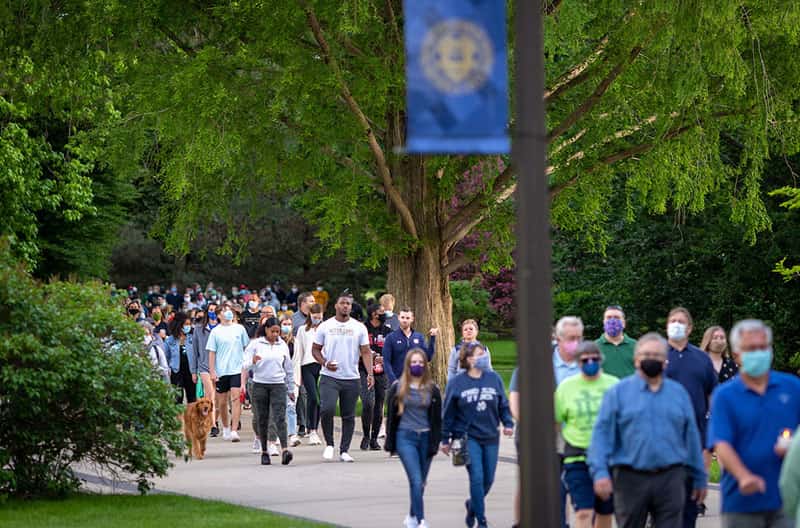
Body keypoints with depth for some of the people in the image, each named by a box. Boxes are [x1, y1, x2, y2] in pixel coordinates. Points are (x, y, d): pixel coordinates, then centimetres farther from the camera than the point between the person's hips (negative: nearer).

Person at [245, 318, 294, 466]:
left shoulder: (282, 345, 9)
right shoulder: (255, 344, 0)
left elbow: (288, 368, 17)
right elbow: (246, 365, -3)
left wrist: (291, 389, 19)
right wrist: (253, 361, -26)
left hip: (278, 385, 1)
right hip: (260, 385, -1)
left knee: (280, 417, -14)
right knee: (263, 419, 5)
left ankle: (284, 450, -27)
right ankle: (264, 451, 15)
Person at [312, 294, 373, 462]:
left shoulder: (359, 327, 5)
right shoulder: (325, 326, 4)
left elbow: (366, 352, 4)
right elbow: (315, 349, 9)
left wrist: (370, 373, -8)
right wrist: (325, 363, -10)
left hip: (352, 379, 2)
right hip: (329, 378, -2)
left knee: (349, 416, 5)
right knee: (327, 409, -19)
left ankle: (344, 451, 14)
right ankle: (329, 444, 0)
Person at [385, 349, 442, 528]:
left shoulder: (432, 389, 4)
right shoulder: (398, 388, 2)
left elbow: (436, 419, 6)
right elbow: (391, 415, 4)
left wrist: (435, 443, -1)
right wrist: (390, 443, 2)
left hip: (425, 437, 2)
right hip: (405, 437, -2)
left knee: (420, 482, 9)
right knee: (416, 481, -14)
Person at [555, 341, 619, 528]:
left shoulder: (613, 385, 6)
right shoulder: (566, 387, 2)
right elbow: (555, 423, 8)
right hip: (578, 458, -2)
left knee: (605, 513, 12)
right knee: (583, 513, -13)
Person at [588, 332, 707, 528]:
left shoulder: (678, 393, 11)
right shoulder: (618, 392, 4)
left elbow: (691, 437, 14)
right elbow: (602, 434, -2)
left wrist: (699, 478, 13)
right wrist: (600, 472, -15)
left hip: (670, 480, 1)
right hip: (630, 480, -1)